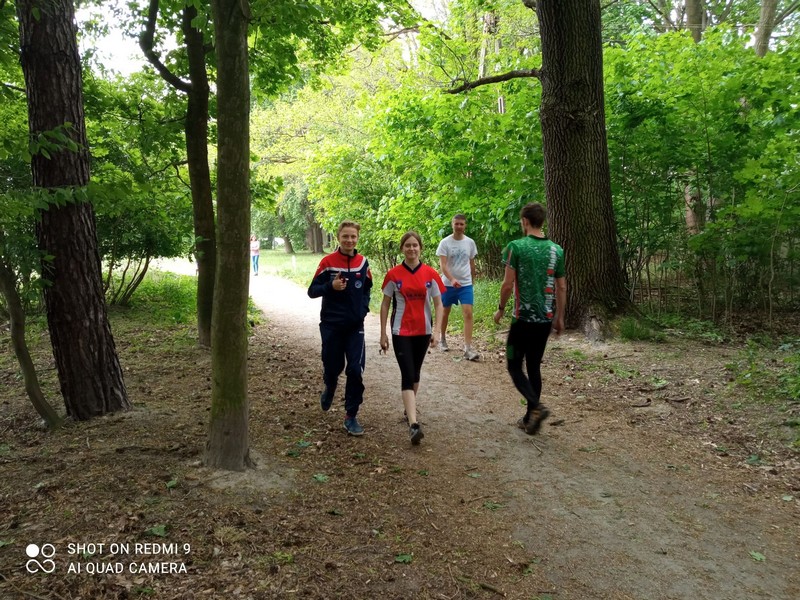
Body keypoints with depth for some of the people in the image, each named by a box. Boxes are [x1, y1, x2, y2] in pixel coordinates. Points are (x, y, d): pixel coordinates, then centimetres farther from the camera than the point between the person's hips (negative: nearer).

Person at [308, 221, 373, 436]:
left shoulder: (362, 263, 2)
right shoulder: (328, 262, -7)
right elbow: (312, 291, -5)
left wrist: (364, 308, 2)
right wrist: (331, 286, -23)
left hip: (356, 326, 2)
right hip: (331, 325, -2)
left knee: (356, 371, -5)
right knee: (332, 367, 10)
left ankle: (351, 416, 8)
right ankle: (329, 389, 46)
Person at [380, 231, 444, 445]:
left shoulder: (430, 274, -2)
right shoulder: (393, 274, -5)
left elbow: (438, 304, 0)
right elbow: (385, 304, 2)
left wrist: (437, 330, -10)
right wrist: (383, 333, 0)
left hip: (423, 331, 2)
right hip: (401, 332, -2)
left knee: (415, 374, 15)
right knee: (407, 375, -10)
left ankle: (409, 409, 36)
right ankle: (413, 425, -16)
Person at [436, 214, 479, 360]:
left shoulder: (470, 242, 2)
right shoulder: (445, 243, -9)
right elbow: (443, 265, -17)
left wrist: (472, 280, 16)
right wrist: (452, 279, -32)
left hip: (466, 284, 1)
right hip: (448, 284, -1)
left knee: (468, 314, -11)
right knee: (445, 312, 14)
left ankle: (468, 349, -12)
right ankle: (443, 340, 37)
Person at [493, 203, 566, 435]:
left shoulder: (516, 247, -10)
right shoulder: (556, 250, 4)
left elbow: (508, 284, -11)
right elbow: (561, 288, 7)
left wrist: (501, 309, 4)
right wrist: (560, 317, 16)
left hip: (523, 318, -5)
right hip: (546, 319, 5)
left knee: (514, 366, 7)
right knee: (534, 367, 15)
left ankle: (536, 406, -14)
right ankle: (530, 418, 20)